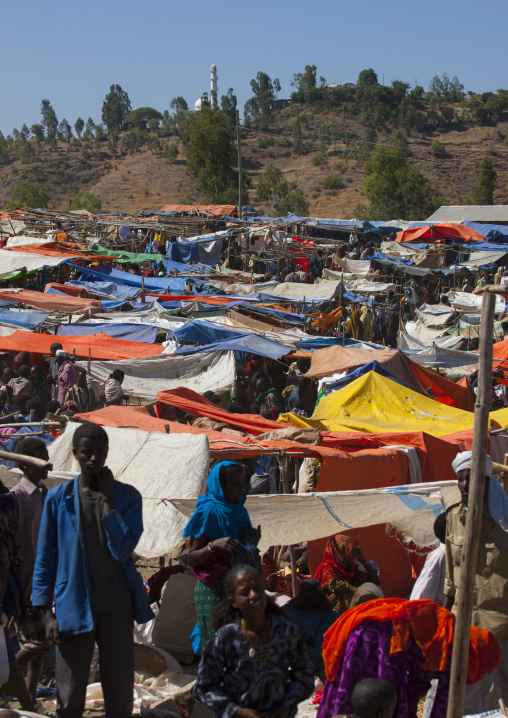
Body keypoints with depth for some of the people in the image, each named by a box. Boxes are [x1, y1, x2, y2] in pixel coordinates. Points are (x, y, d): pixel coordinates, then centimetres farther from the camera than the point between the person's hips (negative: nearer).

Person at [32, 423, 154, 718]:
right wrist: (47, 612, -2)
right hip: (74, 609, 0)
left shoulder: (127, 496, 1)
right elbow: (45, 559, 4)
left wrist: (108, 500, -12)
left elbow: (122, 550, -11)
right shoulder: (58, 498, 1)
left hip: (117, 608, 1)